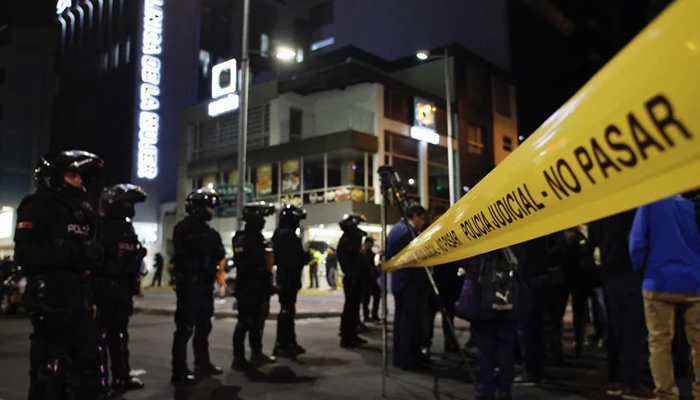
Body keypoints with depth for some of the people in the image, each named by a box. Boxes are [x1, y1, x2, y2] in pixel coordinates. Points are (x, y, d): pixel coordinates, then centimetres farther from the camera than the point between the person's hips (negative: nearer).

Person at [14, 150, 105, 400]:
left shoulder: (81, 211, 18)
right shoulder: (38, 208, -6)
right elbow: (24, 254, -17)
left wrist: (92, 253, 2)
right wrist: (69, 253, -26)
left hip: (78, 296, 8)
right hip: (50, 297, -8)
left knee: (88, 358, 12)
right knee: (49, 364, -2)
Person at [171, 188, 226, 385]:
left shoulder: (208, 230, 17)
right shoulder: (184, 227, -8)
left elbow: (219, 253, 11)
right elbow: (183, 252, -21)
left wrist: (216, 251, -11)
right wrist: (211, 248, -12)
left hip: (205, 283, 9)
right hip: (189, 283, -9)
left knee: (203, 325, 17)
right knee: (185, 327, -8)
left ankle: (202, 363, 29)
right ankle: (179, 371, -4)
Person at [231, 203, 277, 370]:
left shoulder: (258, 237, 15)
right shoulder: (242, 239, -14)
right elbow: (243, 265, -22)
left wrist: (267, 284, 17)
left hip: (259, 288, 9)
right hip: (247, 288, -9)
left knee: (257, 321, 16)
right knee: (245, 322, -6)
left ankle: (256, 353, 28)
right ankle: (238, 359, 0)